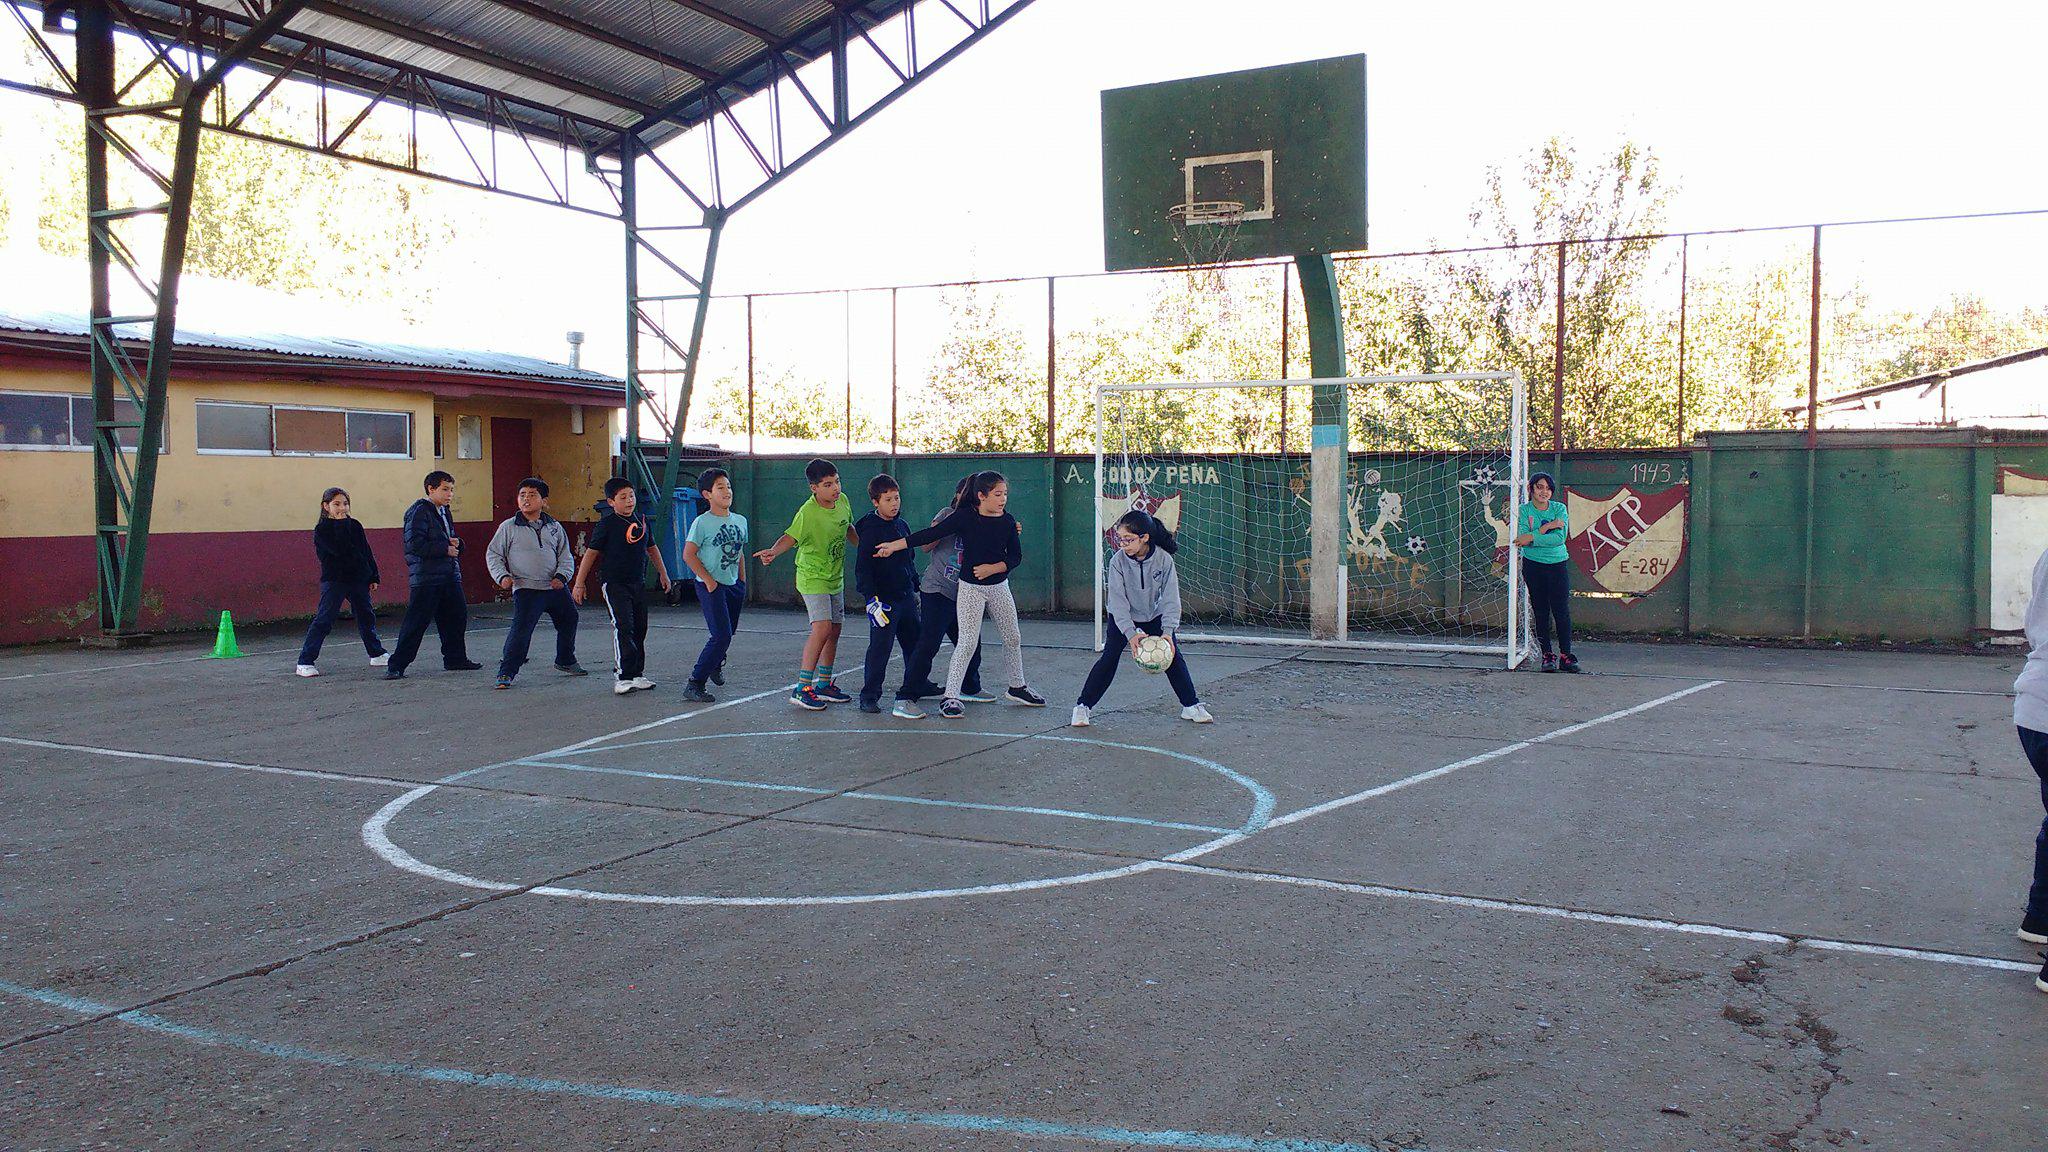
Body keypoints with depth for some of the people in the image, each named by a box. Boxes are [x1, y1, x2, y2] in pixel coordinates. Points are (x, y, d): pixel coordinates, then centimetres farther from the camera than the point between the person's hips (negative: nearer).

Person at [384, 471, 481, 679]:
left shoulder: (444, 511, 17)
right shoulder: (419, 511, -11)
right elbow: (414, 544, -21)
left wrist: (456, 543, 5)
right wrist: (445, 549, -17)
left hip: (449, 576, 9)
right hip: (426, 578, -9)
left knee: (457, 617, 13)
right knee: (415, 623, -7)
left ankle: (455, 658, 28)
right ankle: (396, 666, -1)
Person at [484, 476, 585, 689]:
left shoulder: (555, 527, 8)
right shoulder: (508, 527, -2)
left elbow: (566, 556, 11)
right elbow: (493, 554, 3)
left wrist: (562, 576, -6)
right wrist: (502, 576, -11)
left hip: (556, 587, 5)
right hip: (526, 589, -5)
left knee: (568, 621, 20)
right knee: (521, 629, -18)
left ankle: (565, 662, 42)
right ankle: (506, 672, -9)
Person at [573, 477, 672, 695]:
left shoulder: (641, 521, 10)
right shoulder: (606, 525, -8)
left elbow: (652, 548, 24)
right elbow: (590, 553, -5)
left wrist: (663, 573, 25)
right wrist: (579, 583, -5)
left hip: (638, 583, 6)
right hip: (614, 583, -6)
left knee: (640, 628, 8)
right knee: (623, 628, -15)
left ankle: (637, 673, 17)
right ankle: (623, 676, -15)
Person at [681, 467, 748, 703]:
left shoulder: (740, 521, 8)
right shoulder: (702, 522, -11)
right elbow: (688, 554, -11)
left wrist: (742, 581, 14)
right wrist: (708, 580, -14)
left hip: (734, 585, 7)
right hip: (711, 586, -7)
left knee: (729, 632, 17)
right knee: (722, 635, -16)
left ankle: (715, 664, 48)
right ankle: (694, 684, -9)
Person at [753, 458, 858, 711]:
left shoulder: (842, 501, -1)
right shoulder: (807, 513, -23)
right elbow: (791, 536, -24)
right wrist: (773, 551, -42)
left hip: (835, 577, 8)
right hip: (813, 578, -8)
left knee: (834, 630, 12)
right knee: (822, 627, -20)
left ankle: (823, 685, 24)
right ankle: (802, 687, -15)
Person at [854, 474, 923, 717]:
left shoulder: (901, 525, 12)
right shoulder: (871, 530, -10)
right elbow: (862, 567, -14)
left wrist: (916, 589, 25)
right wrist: (872, 599, -21)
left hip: (906, 597, 7)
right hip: (884, 599, -7)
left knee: (915, 644, 11)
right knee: (879, 649, -5)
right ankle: (869, 696, 4)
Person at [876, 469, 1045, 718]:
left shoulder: (1008, 521, -1)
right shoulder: (965, 517, -12)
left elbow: (1016, 557, 1)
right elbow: (930, 534, -12)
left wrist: (992, 568, -16)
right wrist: (894, 545, -15)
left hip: (999, 586, 4)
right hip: (970, 587, -4)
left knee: (1013, 638, 13)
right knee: (967, 642, -10)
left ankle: (1017, 688, 32)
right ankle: (950, 696, -5)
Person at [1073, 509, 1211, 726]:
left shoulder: (1164, 559, -23)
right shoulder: (1118, 561, -24)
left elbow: (1171, 598, -19)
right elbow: (1118, 601, -24)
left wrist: (1167, 632, -28)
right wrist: (1131, 634, -31)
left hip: (1154, 616, 1)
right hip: (1121, 618, -1)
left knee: (1173, 657, -1)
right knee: (1109, 659, -10)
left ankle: (1191, 706, 13)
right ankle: (1083, 706, -1)